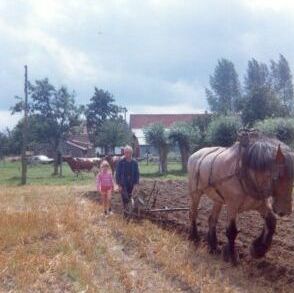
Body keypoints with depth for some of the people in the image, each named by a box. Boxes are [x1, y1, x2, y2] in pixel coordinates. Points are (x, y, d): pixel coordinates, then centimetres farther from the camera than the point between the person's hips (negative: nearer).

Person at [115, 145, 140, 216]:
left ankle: (126, 209, 26)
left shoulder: (134, 162, -1)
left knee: (129, 198, 9)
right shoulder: (121, 162, -8)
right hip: (123, 184, -3)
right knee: (125, 198, -11)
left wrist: (135, 184, -3)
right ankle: (125, 211, 3)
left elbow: (137, 174, 4)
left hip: (131, 184, 3)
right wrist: (119, 185, -9)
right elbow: (117, 174, -5)